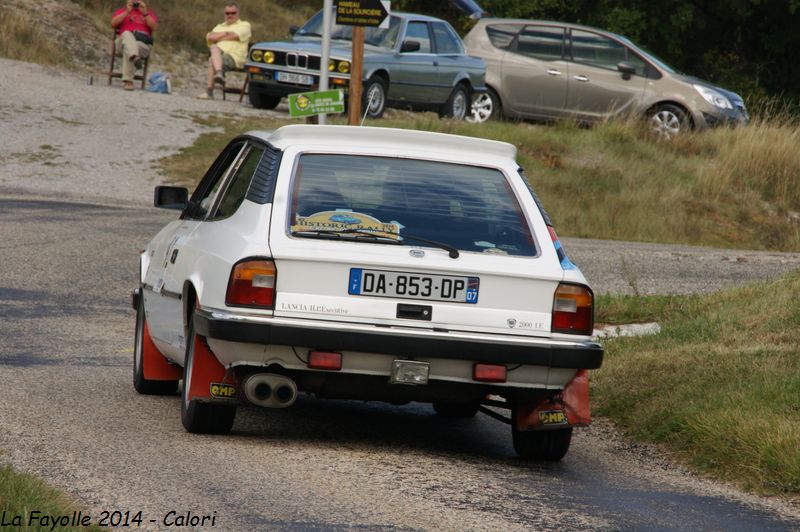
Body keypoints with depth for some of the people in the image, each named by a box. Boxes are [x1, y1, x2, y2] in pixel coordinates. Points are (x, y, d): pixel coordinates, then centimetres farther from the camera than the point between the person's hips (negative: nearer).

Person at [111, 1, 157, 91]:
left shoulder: (149, 13, 26)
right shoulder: (121, 11, 27)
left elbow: (154, 27, 6)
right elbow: (113, 23, 7)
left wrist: (145, 13, -3)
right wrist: (127, 12, 2)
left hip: (143, 44, -1)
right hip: (124, 40, 1)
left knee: (127, 50, -35)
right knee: (127, 34, -36)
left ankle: (127, 80, -44)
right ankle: (134, 57, -65)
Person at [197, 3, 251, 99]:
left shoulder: (244, 25, 15)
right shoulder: (220, 26, 30)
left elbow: (233, 36, -4)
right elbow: (209, 37, 10)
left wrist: (217, 37, 6)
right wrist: (224, 33, -2)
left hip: (234, 57, -5)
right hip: (218, 55, 5)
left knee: (212, 61, -33)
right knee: (214, 48, -32)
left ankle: (209, 91, -40)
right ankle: (219, 73, -52)